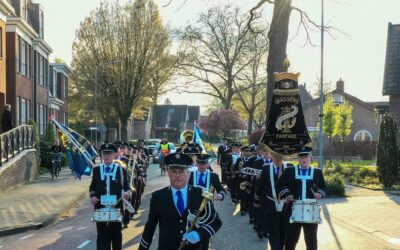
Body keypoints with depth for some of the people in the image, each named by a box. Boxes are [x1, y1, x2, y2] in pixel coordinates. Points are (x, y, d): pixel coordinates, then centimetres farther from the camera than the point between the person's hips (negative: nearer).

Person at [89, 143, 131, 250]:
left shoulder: (121, 170, 2)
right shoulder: (96, 169, 6)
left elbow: (126, 187, 0)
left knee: (116, 234, 11)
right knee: (102, 234, 2)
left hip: (116, 207, 0)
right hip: (100, 207, 1)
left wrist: (127, 193, -22)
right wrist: (92, 196, -9)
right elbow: (92, 187, 10)